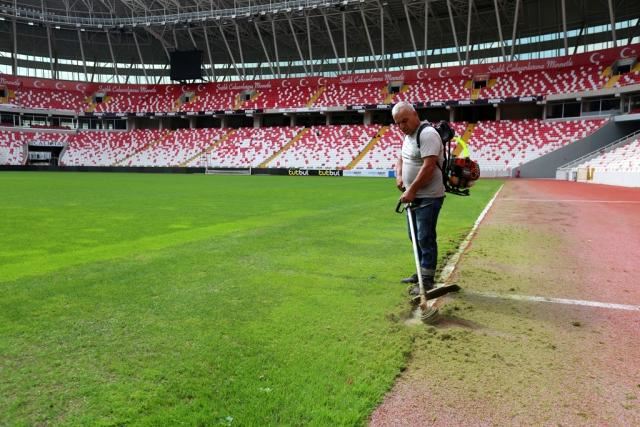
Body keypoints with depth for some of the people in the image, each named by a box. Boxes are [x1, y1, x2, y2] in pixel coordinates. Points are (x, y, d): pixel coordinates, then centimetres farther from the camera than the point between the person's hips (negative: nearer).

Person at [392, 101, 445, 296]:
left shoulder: (427, 134, -17)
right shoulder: (408, 136, 13)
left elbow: (428, 166, -25)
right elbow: (401, 158, 23)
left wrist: (411, 190, -22)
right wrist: (399, 176, 3)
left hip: (428, 197, -10)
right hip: (414, 196, 10)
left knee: (425, 238, -5)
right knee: (415, 236, 18)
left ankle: (427, 280, 4)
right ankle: (421, 273, 32)